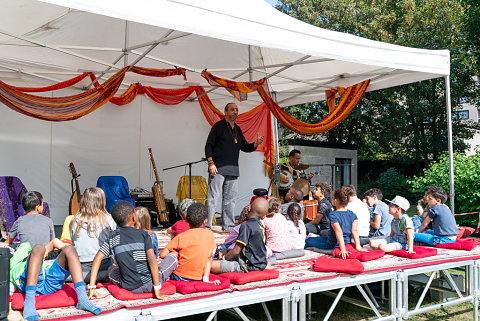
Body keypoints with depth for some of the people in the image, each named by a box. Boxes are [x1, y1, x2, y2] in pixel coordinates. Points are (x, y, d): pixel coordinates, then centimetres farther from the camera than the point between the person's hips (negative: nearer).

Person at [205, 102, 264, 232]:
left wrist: (255, 144, 1)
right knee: (212, 197, -8)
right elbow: (208, 145, -4)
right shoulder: (218, 126, 0)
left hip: (233, 169, 6)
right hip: (218, 168, -6)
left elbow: (245, 147, 21)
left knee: (230, 199, 9)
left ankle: (228, 227, 16)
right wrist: (211, 163, -14)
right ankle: (206, 226, -3)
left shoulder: (238, 129, 18)